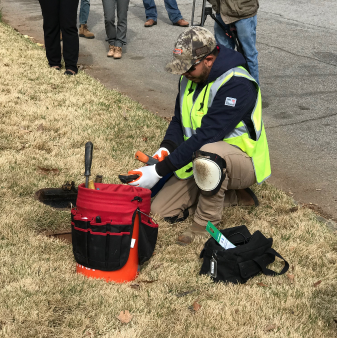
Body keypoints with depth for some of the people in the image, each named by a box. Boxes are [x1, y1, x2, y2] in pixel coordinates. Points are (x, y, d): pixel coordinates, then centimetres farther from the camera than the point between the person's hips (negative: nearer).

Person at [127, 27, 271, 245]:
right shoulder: (191, 78, -1)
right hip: (200, 161, 8)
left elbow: (206, 136, -33)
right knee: (161, 210, -1)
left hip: (244, 162, -8)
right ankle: (232, 195, 10)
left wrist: (159, 171, -32)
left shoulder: (237, 85, -28)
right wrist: (165, 149, -14)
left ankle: (206, 225, -20)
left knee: (207, 154, -42)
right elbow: (179, 120, 9)